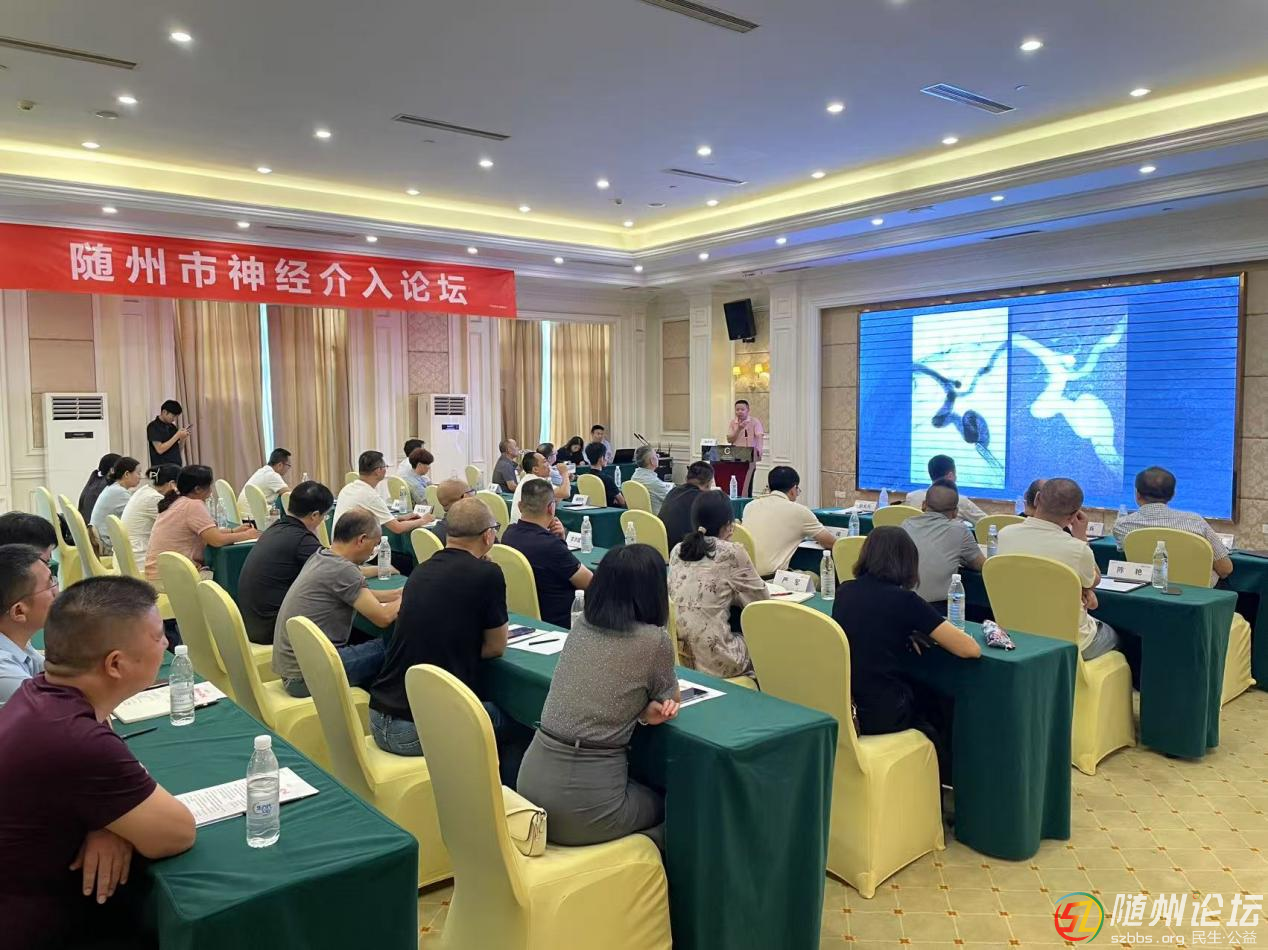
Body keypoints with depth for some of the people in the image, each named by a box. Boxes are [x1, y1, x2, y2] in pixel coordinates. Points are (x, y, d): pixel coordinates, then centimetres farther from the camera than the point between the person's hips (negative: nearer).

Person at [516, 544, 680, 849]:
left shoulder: (580, 626, 5)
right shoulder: (654, 641, -12)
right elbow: (669, 697, 6)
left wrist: (644, 710, 2)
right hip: (585, 803, -5)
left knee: (644, 794, 32)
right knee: (664, 807, 27)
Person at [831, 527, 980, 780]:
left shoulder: (844, 592, 2)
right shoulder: (903, 600, -14)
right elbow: (971, 650, -10)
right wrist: (936, 632, 8)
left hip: (839, 707, 6)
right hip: (880, 715, -5)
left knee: (924, 692, 29)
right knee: (941, 704, 25)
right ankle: (944, 776, 45)